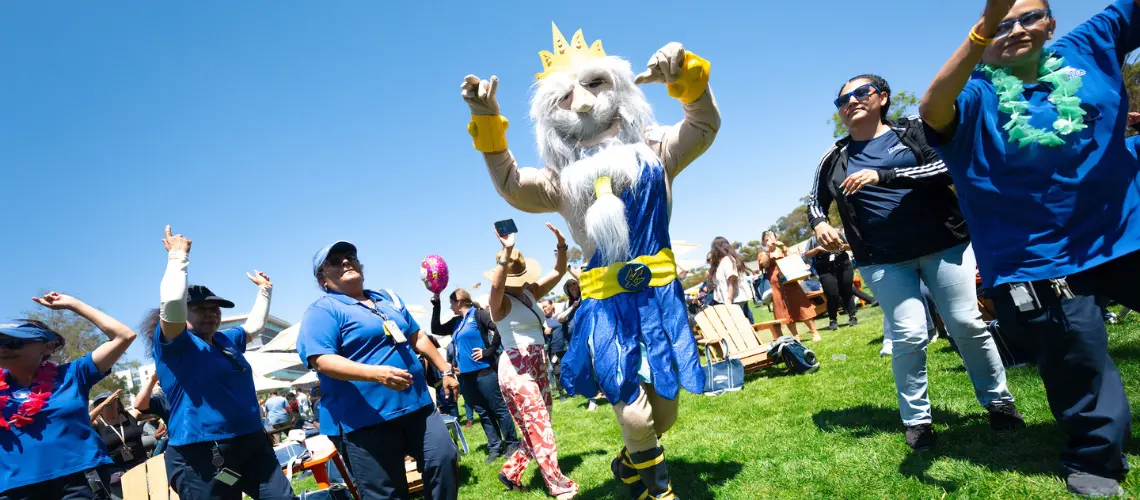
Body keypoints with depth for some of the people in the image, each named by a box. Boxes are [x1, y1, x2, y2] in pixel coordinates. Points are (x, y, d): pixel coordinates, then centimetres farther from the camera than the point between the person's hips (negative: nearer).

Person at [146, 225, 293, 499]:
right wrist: (178, 256, -13)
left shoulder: (226, 340, 17)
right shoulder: (173, 344, -5)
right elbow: (172, 302, -23)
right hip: (203, 457, -7)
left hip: (253, 445, 7)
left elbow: (254, 325, 36)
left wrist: (264, 289, 40)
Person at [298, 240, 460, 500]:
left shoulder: (388, 298, 18)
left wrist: (445, 371, 19)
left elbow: (418, 337, 24)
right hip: (364, 419, -6)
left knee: (445, 458, 5)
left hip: (416, 404, 6)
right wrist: (376, 373, -32)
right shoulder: (322, 311, -6)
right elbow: (322, 360, -20)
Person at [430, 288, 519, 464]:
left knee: (498, 408, 0)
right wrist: (436, 305, 12)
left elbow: (500, 329, -18)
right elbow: (436, 330, 20)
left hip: (484, 371, -8)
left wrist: (489, 351, -16)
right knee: (483, 413, 12)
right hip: (466, 375, 8)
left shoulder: (478, 314, -8)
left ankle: (512, 443, 11)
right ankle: (495, 447, 20)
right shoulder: (456, 322, 14)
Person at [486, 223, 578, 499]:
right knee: (539, 427, -4)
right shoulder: (500, 302, -10)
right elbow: (496, 285, -34)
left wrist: (561, 245, -10)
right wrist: (507, 251, -45)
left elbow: (559, 272, 7)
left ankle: (511, 471, 30)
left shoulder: (531, 293, 8)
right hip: (516, 368, -8)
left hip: (539, 365, 8)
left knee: (536, 427, 14)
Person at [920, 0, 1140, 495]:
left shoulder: (1089, 46, 5)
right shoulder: (976, 92, -9)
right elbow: (932, 110, -31)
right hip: (1037, 256, -4)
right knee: (1077, 348, -3)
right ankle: (1094, 459, 21)